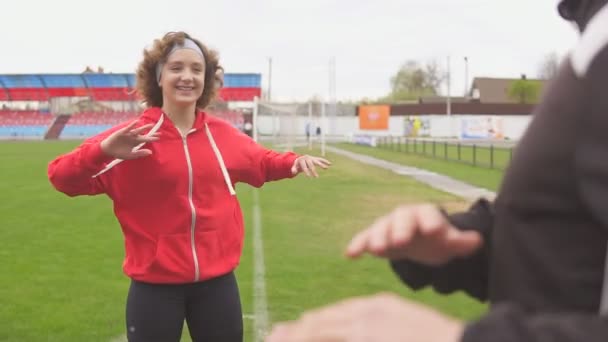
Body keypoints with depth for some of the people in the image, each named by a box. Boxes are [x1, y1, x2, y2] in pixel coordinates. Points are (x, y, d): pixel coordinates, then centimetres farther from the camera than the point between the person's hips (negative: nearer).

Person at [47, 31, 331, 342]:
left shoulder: (221, 134, 2)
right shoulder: (133, 137, -10)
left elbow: (262, 163, 21)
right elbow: (62, 177, -13)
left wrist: (295, 161, 2)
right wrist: (103, 150, -32)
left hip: (216, 280, 3)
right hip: (155, 284, -3)